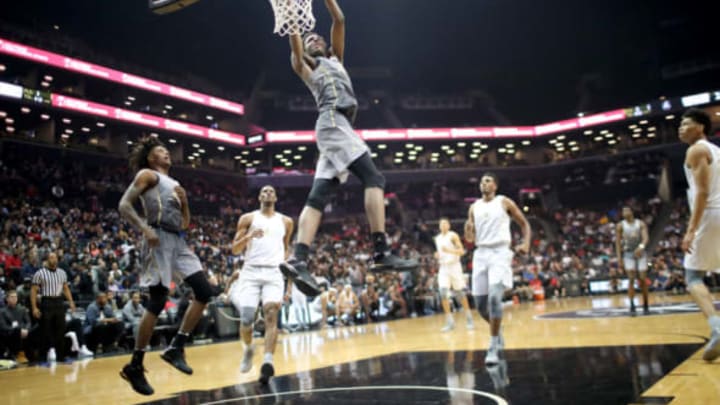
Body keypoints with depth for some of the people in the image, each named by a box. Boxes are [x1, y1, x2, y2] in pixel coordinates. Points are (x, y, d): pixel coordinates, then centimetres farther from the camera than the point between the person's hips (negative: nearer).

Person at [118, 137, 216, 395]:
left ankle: (176, 348, 5)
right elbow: (124, 205, -9)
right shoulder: (147, 175, 4)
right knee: (157, 302, -10)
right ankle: (134, 366, 1)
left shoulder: (175, 184, 26)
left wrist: (185, 202, 9)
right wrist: (145, 229, -21)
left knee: (205, 292, -2)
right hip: (159, 240, -8)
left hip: (178, 241, 8)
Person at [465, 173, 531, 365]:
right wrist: (468, 232, -10)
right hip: (481, 254, 5)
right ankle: (498, 335, 31)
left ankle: (494, 347, -13)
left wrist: (526, 243, -8)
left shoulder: (505, 202, 3)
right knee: (481, 304, 4)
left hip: (500, 252, -4)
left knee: (494, 298, -22)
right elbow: (470, 239, 13)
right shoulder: (474, 207, 13)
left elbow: (524, 224, 9)